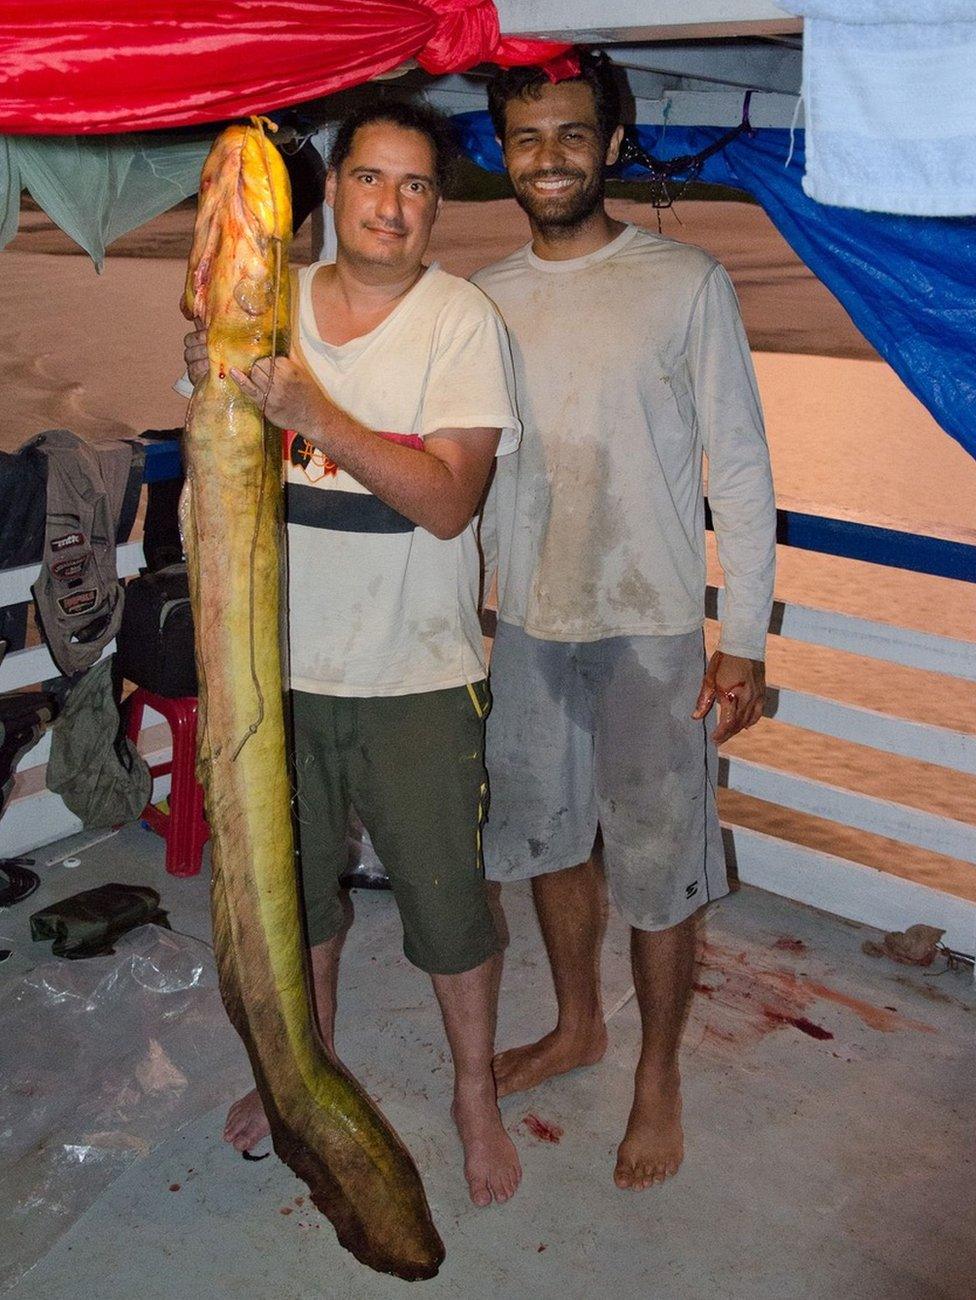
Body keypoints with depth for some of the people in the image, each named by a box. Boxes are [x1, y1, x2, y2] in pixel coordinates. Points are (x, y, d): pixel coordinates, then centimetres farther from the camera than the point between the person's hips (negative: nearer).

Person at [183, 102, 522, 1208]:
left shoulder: (462, 319, -9)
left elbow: (447, 502, -20)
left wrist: (315, 414, -30)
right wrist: (209, 388, -14)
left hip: (417, 671, -3)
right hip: (286, 656, 4)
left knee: (447, 899, 7)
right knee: (292, 880, 20)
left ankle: (475, 1097, 33)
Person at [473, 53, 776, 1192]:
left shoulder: (686, 284, -6)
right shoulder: (486, 299, 6)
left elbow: (739, 468, -6)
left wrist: (745, 640, -9)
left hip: (650, 628, -4)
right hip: (527, 624, 5)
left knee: (655, 866, 4)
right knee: (549, 837, 17)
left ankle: (658, 1076, 26)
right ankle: (577, 1026, 40)